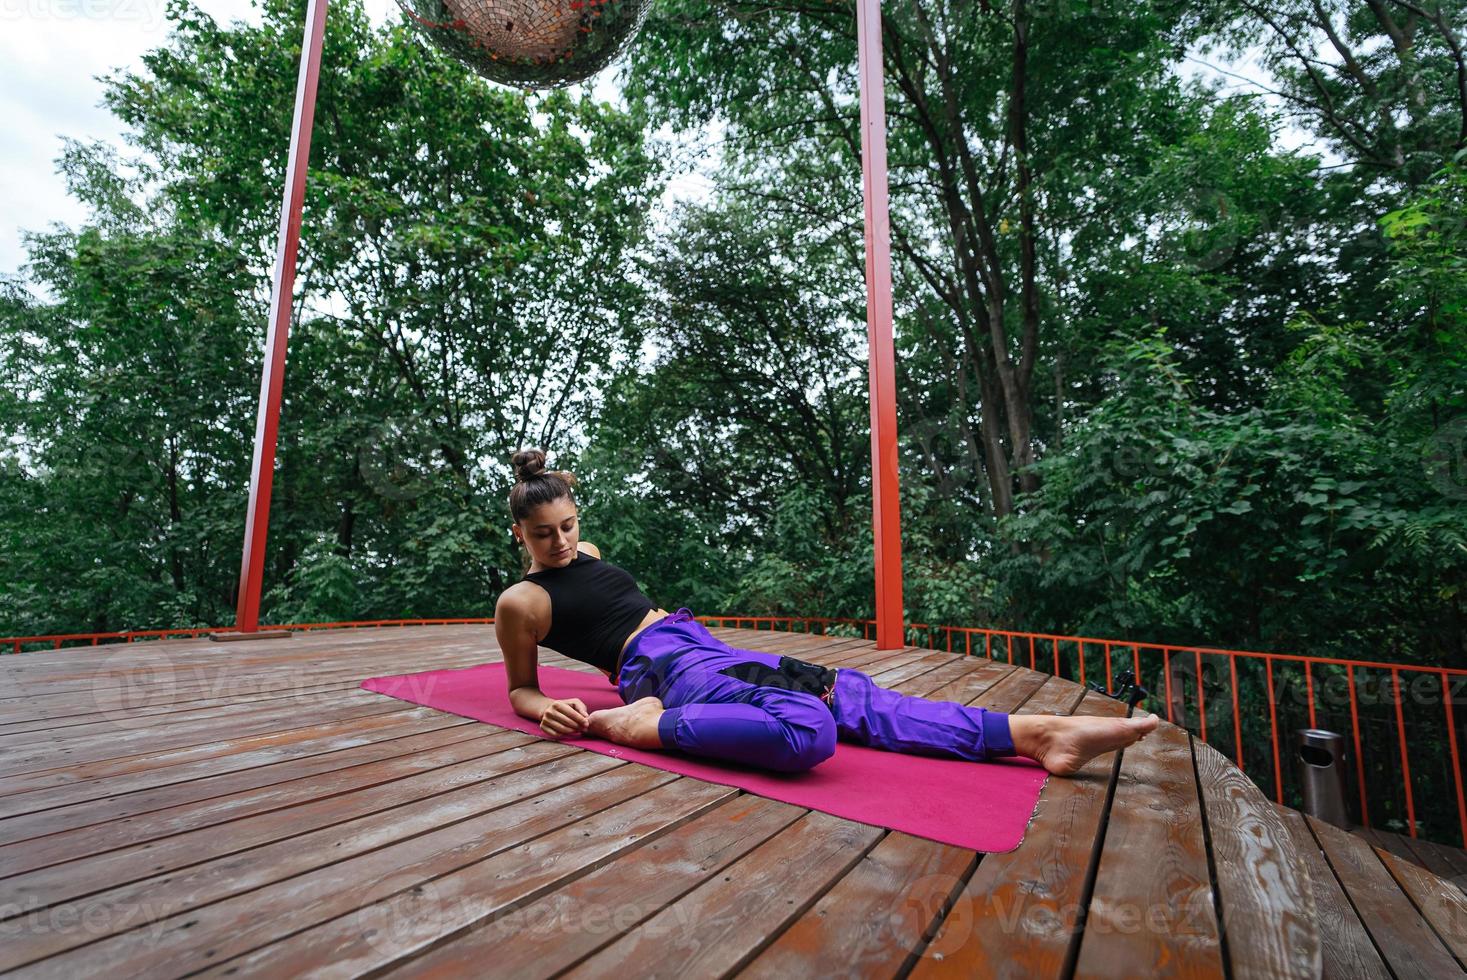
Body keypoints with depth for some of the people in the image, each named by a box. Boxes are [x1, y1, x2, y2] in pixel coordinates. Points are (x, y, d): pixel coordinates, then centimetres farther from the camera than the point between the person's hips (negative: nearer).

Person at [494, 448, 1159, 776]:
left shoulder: (584, 552, 18)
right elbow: (520, 690, 8)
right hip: (664, 669, -8)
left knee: (851, 694, -9)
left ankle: (1041, 732, -12)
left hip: (700, 645, 8)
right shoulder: (521, 601, 0)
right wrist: (548, 710, -12)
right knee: (808, 730, -35)